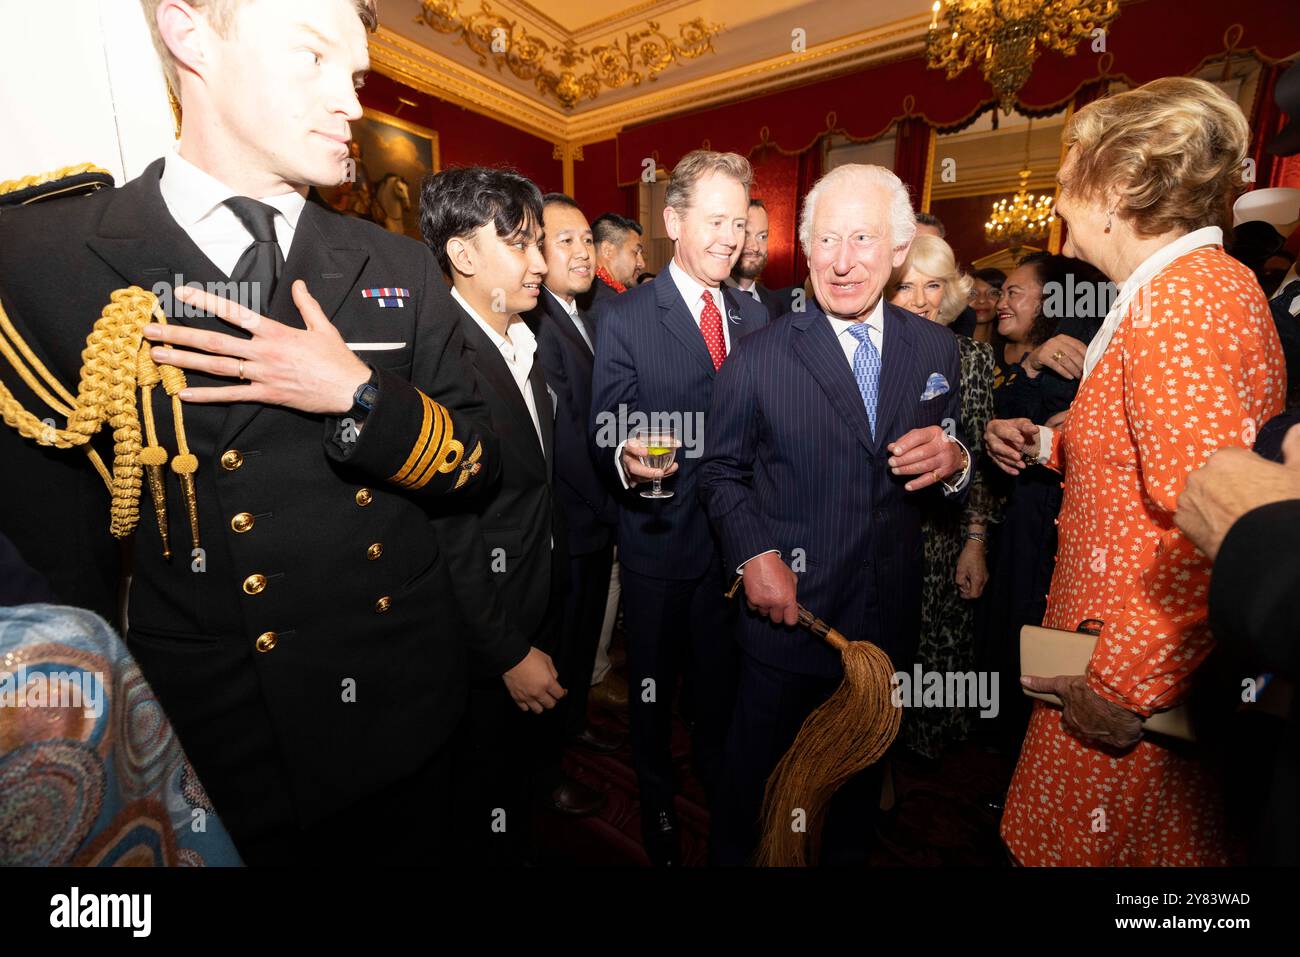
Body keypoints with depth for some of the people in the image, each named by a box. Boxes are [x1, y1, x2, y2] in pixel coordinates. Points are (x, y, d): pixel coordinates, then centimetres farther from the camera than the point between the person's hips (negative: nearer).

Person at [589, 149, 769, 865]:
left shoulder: (755, 316, 5)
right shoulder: (624, 319, -7)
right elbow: (605, 432, -10)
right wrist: (625, 459, -32)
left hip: (736, 534, 3)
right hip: (659, 537, -3)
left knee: (722, 675, 20)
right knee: (652, 682, 16)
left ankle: (716, 773, 50)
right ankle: (655, 798, 44)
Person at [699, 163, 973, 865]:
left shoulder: (936, 348, 1)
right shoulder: (759, 357, -10)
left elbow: (945, 471, 8)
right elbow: (720, 472, -5)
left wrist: (953, 461, -15)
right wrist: (755, 556, -17)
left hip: (889, 620, 4)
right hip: (787, 613, -3)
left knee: (860, 783, 26)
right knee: (753, 779, 17)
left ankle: (847, 856, 53)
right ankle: (729, 855, 46)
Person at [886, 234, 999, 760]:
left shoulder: (972, 355, 0)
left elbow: (980, 456, 0)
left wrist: (976, 543, -4)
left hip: (943, 532, 0)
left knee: (937, 645, 11)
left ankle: (927, 743, 39)